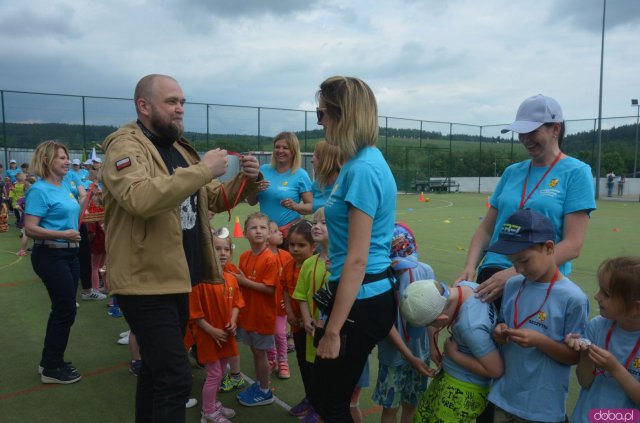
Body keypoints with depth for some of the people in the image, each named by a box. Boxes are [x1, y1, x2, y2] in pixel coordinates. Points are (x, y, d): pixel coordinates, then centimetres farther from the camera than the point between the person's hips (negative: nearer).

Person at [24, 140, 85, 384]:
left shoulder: (65, 186, 10)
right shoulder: (39, 190, -14)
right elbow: (30, 229, -21)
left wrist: (85, 197, 8)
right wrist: (62, 235, -26)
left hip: (69, 254, 9)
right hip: (50, 256, -8)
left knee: (63, 309, 15)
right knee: (66, 310, -3)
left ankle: (51, 361, 30)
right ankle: (51, 369, 13)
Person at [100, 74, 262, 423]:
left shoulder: (179, 149, 12)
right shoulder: (125, 147, -14)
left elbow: (215, 199, 15)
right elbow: (140, 198, -35)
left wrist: (246, 180, -4)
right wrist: (203, 169, -30)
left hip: (178, 279, 9)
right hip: (147, 282, -8)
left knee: (157, 369, 22)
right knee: (175, 378, -8)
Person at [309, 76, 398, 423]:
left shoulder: (362, 169, -20)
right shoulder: (362, 162, 10)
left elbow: (357, 259, -23)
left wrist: (333, 330, -19)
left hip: (362, 302, -10)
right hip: (362, 297, 10)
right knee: (324, 393, 22)